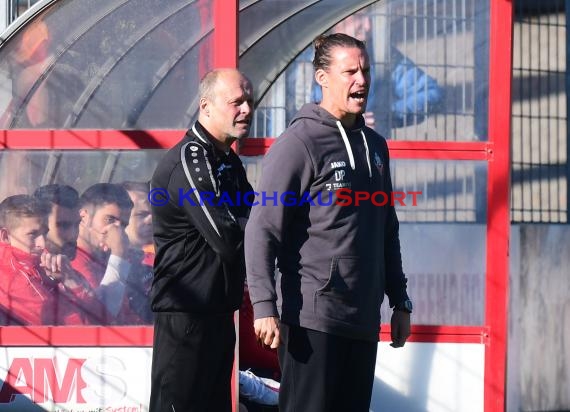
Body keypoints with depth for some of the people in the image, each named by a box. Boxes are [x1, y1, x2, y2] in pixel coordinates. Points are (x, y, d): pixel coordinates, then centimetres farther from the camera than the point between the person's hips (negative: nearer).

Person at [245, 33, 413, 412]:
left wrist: (400, 302, 19)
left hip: (364, 318, 7)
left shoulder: (374, 145, 15)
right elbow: (262, 229, -12)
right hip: (313, 315, -7)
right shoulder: (300, 142, -7)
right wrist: (265, 306, -20)